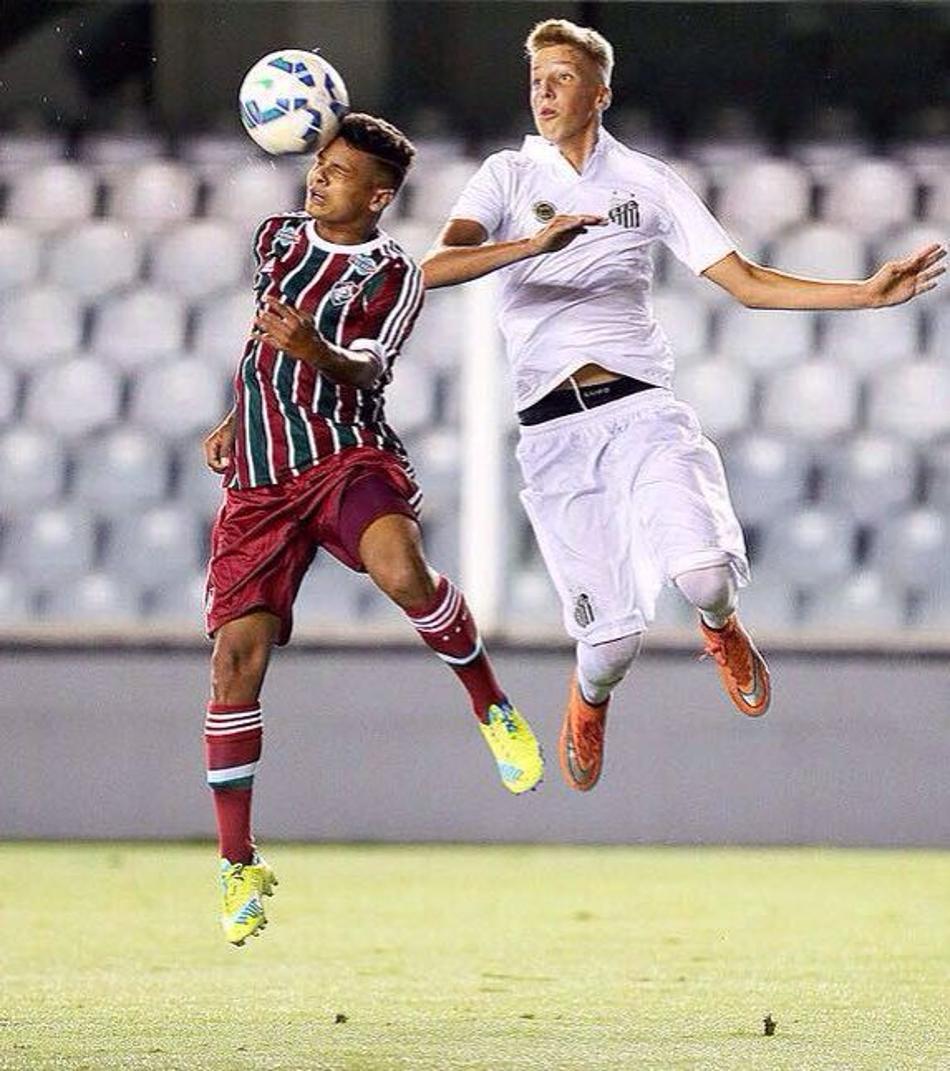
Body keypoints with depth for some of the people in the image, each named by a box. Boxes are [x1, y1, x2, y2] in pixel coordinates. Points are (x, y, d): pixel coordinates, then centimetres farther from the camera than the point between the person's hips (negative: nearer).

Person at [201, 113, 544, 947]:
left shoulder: (393, 278, -2)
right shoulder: (278, 236, 14)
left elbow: (369, 368, -17)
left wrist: (314, 351, -37)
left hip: (347, 456, -4)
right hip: (260, 478, 4)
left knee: (402, 570, -36)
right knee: (238, 651, -9)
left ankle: (493, 707, -7)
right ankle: (239, 864, 0)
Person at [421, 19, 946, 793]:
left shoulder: (646, 181, 12)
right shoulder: (508, 176, 8)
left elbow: (748, 283, 13)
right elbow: (433, 267, -10)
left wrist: (868, 293, 3)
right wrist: (533, 244, -26)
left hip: (639, 405, 1)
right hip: (552, 431, -1)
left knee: (704, 576, -25)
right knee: (613, 642, -7)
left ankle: (720, 628, 14)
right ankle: (589, 703, 31)